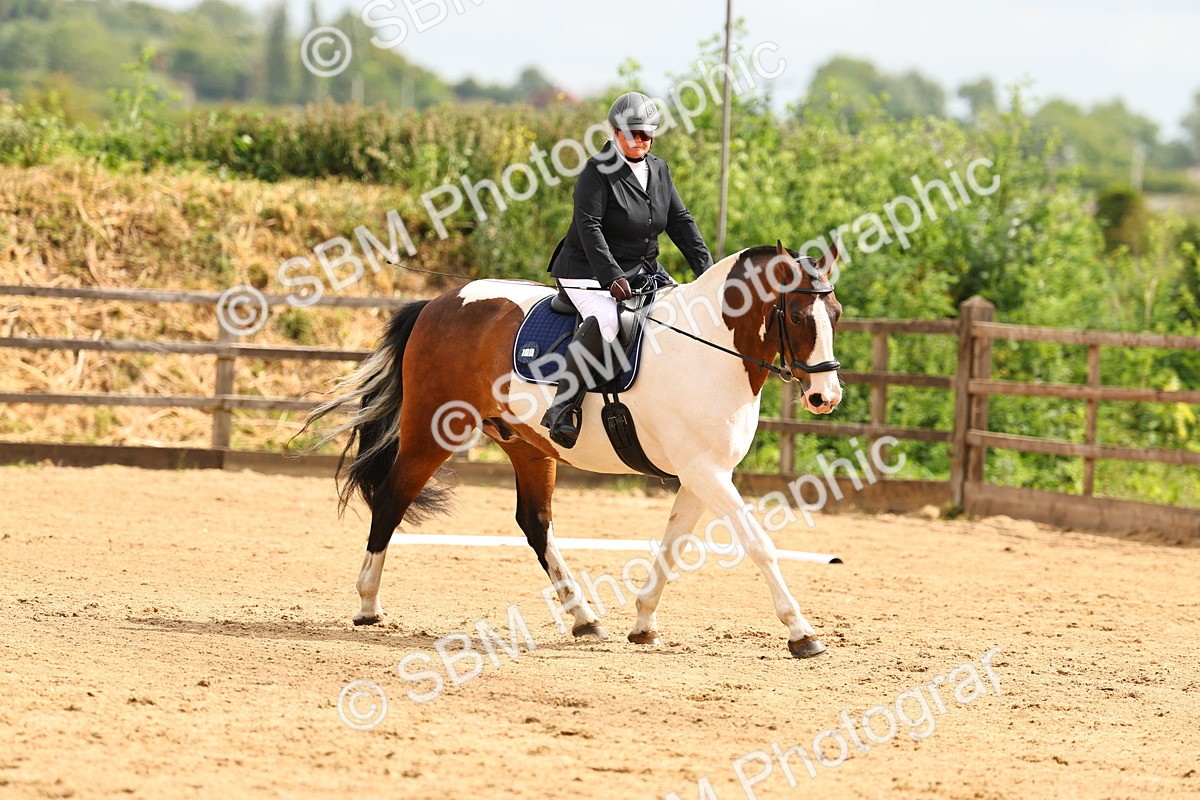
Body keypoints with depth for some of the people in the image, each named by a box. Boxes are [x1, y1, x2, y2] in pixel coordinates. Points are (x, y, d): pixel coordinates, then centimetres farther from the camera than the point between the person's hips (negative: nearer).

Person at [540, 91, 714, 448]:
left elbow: (680, 221, 11)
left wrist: (706, 269, 0)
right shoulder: (598, 171, -12)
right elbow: (589, 227, -21)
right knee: (605, 320, -35)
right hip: (589, 271, -8)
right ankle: (562, 409, -34)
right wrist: (612, 276, -31)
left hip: (642, 270, 8)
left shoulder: (659, 171, 10)